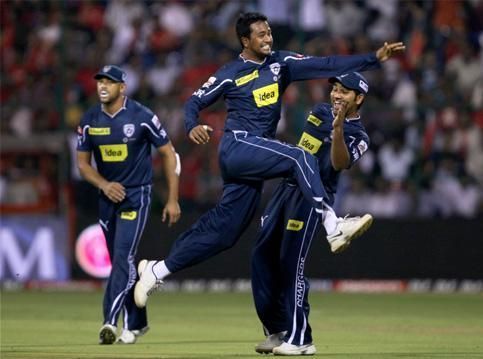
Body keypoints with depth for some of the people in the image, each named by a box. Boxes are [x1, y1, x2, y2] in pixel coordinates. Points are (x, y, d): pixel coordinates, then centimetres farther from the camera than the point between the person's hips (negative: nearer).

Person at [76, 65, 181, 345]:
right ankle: (137, 322, 24)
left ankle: (111, 322, -27)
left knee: (123, 256, -18)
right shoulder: (90, 121, 0)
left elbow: (169, 154, -5)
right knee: (120, 261, 11)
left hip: (136, 196, -5)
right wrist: (104, 185, -12)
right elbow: (83, 163, 8)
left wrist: (173, 200, -7)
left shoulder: (141, 117, -12)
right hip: (108, 196, 5)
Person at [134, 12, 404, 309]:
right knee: (301, 158, -26)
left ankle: (157, 270, 15)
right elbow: (195, 101, 4)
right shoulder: (230, 74, 0)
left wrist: (374, 59, -7)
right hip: (238, 146, -6)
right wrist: (192, 127, -19)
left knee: (224, 229, 7)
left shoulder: (280, 63, 11)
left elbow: (326, 66, 3)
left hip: (256, 158, 6)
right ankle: (333, 228, -38)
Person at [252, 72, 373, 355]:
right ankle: (277, 331, 12)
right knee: (263, 255, 3)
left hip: (314, 197, -7)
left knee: (291, 263, -15)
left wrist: (338, 128, -34)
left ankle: (300, 339, -11)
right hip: (287, 187, 7)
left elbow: (340, 164, -24)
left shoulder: (358, 136, -5)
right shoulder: (320, 112, 13)